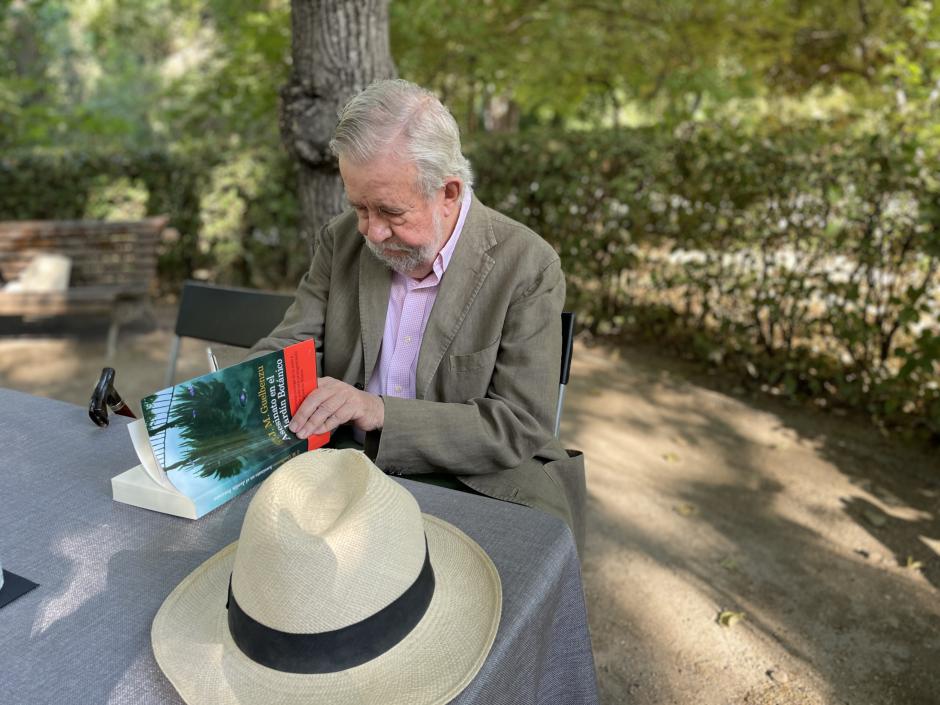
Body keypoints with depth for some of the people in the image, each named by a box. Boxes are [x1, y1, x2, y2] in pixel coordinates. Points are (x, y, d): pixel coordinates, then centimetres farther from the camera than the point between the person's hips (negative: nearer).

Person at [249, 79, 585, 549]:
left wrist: (380, 413, -27)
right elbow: (281, 352, 5)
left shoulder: (528, 267, -13)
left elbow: (521, 426, -16)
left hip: (477, 491, -3)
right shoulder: (341, 241, 2)